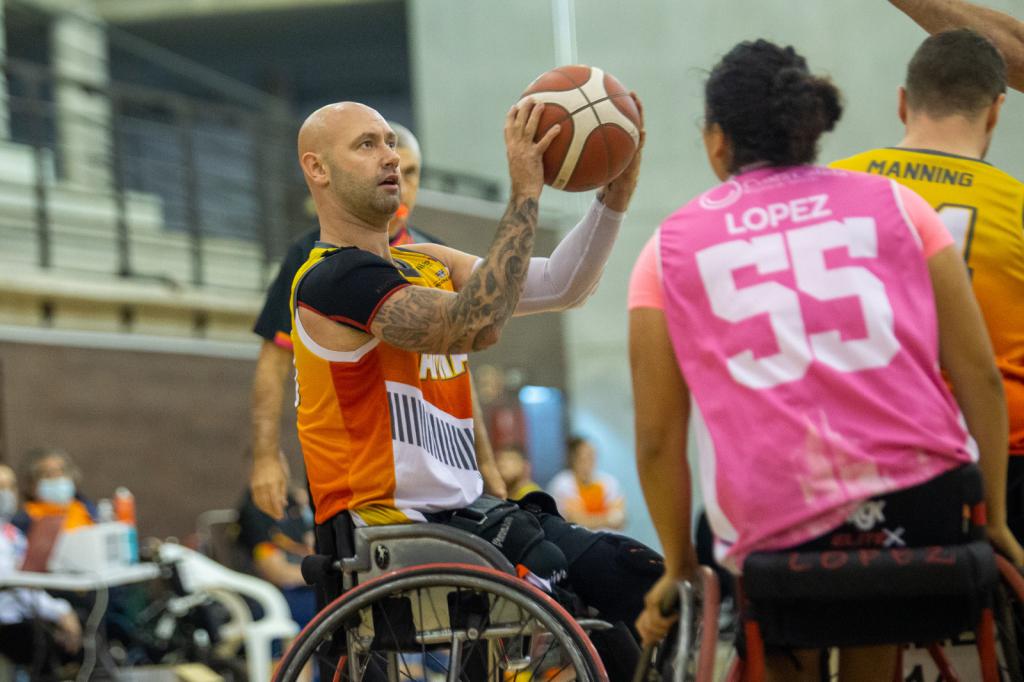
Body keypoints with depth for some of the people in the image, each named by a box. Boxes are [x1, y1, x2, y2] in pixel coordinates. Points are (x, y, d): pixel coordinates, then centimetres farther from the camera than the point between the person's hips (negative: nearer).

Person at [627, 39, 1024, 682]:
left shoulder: (671, 249, 12)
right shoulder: (895, 205, 13)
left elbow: (658, 438, 8)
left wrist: (679, 565, 19)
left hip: (774, 529, -1)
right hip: (924, 503, 1)